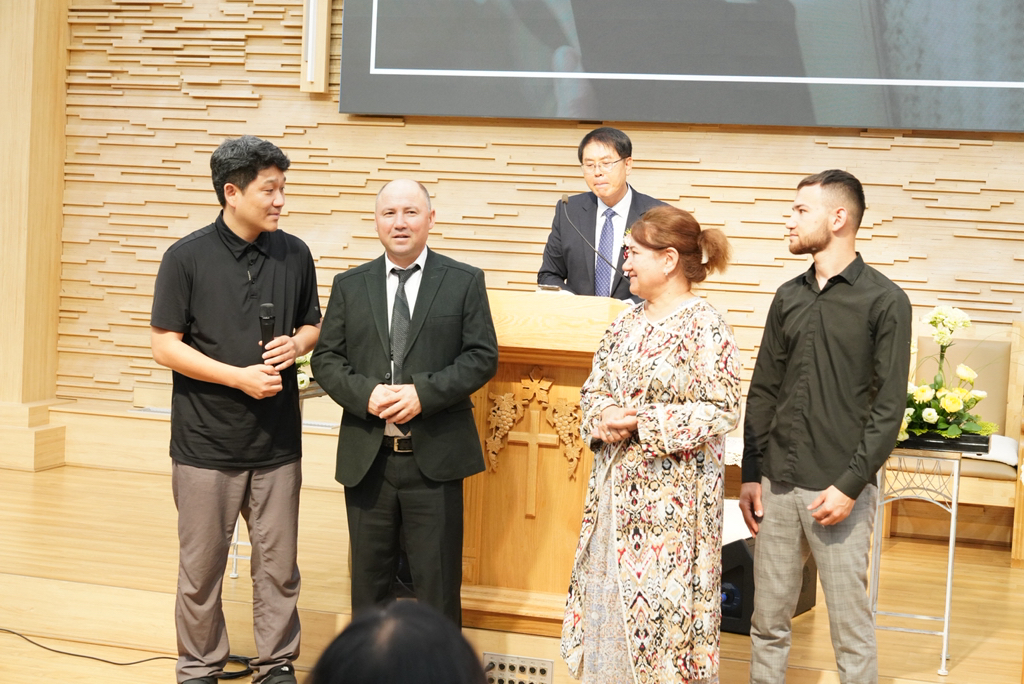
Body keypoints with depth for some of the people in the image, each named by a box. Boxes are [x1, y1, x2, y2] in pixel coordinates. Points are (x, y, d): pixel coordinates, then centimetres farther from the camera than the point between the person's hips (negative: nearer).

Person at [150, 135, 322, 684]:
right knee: (201, 566, 6)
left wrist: (295, 345, -8)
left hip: (278, 442, 3)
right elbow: (165, 346, -7)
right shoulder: (187, 257, -7)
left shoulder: (295, 255, 4)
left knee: (278, 565, 8)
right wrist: (240, 377, -16)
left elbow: (313, 326, 16)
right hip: (207, 442, -3)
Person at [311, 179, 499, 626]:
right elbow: (326, 359, 6)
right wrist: (366, 394, -13)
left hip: (435, 457, -2)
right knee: (369, 581, 11)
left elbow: (482, 356, -3)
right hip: (367, 459, 2)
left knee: (437, 586, 3)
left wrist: (424, 393, -16)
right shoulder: (349, 286, 9)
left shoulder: (465, 282, 3)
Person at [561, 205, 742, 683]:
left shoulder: (704, 325, -11)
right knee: (608, 595, 10)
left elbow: (722, 410, -16)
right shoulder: (628, 321, 11)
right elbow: (594, 388, 16)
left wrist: (643, 422, -19)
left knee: (663, 600, -3)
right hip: (616, 484, 7)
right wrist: (604, 418, -7)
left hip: (672, 495, -7)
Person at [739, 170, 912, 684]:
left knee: (851, 629, 0)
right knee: (767, 621, 8)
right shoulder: (788, 298, 11)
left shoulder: (884, 301, -4)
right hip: (777, 485, 5)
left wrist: (851, 485, -14)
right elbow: (763, 391, 13)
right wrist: (751, 475, 7)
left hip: (839, 489, -5)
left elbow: (889, 405, -8)